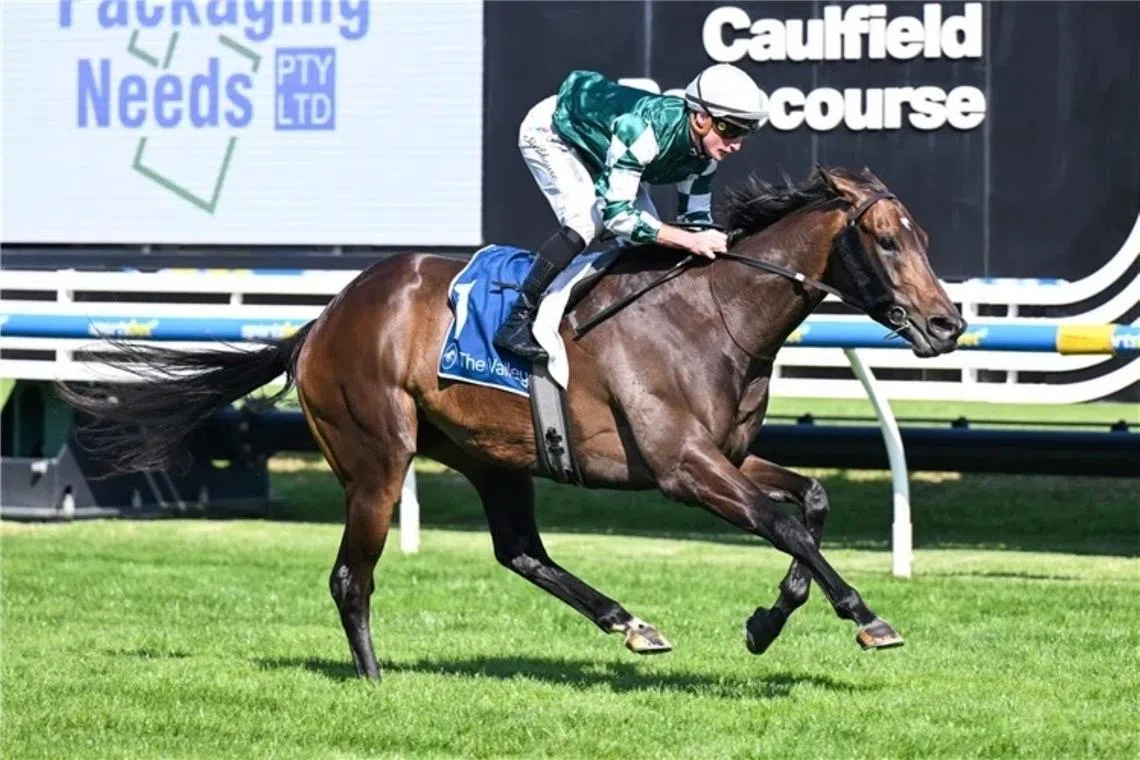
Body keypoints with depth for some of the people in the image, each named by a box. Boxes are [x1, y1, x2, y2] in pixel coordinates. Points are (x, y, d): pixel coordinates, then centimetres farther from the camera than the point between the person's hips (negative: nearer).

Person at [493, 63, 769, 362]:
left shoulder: (704, 153, -17)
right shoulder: (641, 128, -42)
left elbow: (695, 217, -4)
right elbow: (616, 214, -42)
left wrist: (712, 243, -23)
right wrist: (690, 240, -45)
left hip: (599, 144, 8)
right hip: (549, 132, -8)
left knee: (650, 237, -4)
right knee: (586, 221, -27)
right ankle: (517, 322, -23)